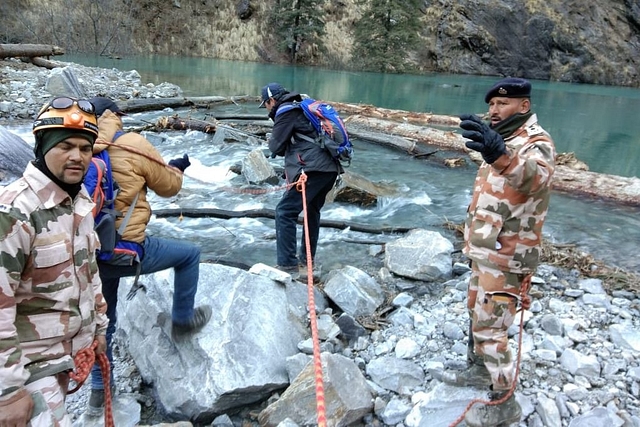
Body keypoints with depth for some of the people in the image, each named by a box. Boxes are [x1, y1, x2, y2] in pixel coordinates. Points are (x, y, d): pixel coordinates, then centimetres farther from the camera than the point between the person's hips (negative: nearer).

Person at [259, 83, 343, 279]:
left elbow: (276, 147, -1)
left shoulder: (285, 112, -3)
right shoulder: (301, 107, 24)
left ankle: (288, 266, -4)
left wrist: (272, 140, 19)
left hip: (313, 169, -10)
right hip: (330, 168, 10)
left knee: (285, 212, -5)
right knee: (312, 211, 22)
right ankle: (307, 259, 33)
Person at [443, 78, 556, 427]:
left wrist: (501, 157, -67)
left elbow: (535, 175, -46)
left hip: (505, 255, -10)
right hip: (484, 249, 10)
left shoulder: (536, 143, -20)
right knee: (477, 314, 22)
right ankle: (478, 369, 40)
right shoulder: (505, 141, 12)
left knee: (489, 327, -5)